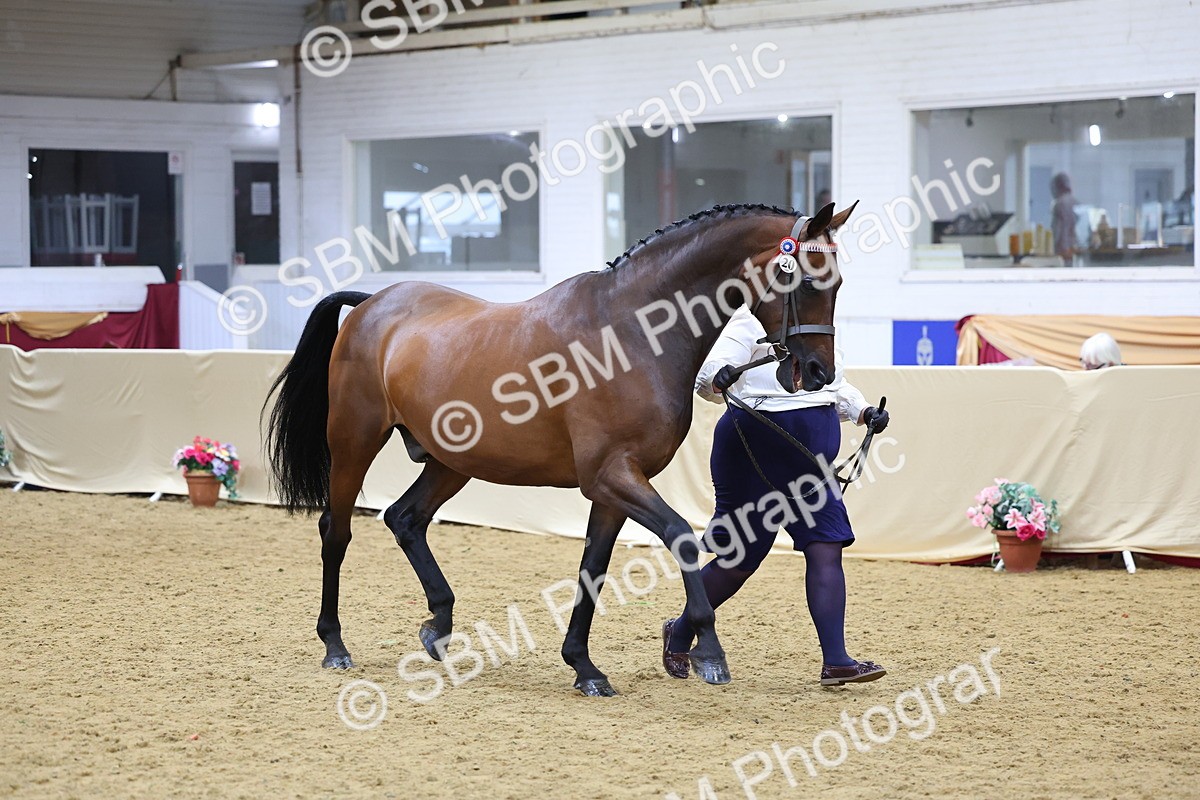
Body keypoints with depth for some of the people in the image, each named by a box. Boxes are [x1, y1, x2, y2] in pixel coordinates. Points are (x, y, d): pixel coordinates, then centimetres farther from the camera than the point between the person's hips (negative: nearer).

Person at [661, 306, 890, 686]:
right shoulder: (751, 322, -8)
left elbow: (837, 388, 24)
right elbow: (707, 376, -17)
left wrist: (865, 412, 6)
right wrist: (718, 380, -40)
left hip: (809, 464, 7)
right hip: (753, 452, -7)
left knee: (826, 548, -6)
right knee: (738, 558, 3)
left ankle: (835, 661, -7)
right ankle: (679, 635, 26)